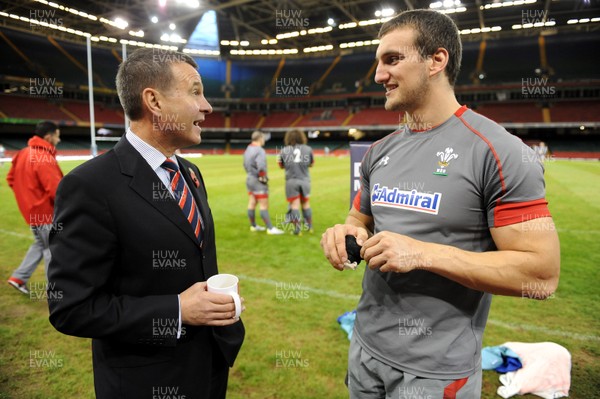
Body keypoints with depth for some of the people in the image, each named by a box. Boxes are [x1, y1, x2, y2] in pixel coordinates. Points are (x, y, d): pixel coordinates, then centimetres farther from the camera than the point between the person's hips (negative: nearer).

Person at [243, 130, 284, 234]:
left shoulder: (248, 149, 10)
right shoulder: (260, 150, -18)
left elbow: (245, 165, 18)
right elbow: (261, 167, -28)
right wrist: (263, 177, -14)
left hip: (249, 179, 9)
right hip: (258, 180, -9)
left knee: (252, 204, 15)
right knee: (264, 205, -6)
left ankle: (253, 226, 26)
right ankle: (270, 228, -3)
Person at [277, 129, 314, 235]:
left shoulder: (284, 151, -1)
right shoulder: (308, 149, 1)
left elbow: (281, 166, 11)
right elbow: (311, 164, 13)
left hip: (291, 181, -1)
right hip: (304, 180, 2)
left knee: (295, 204, 3)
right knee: (306, 203, 15)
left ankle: (297, 229, 1)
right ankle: (309, 226, 26)